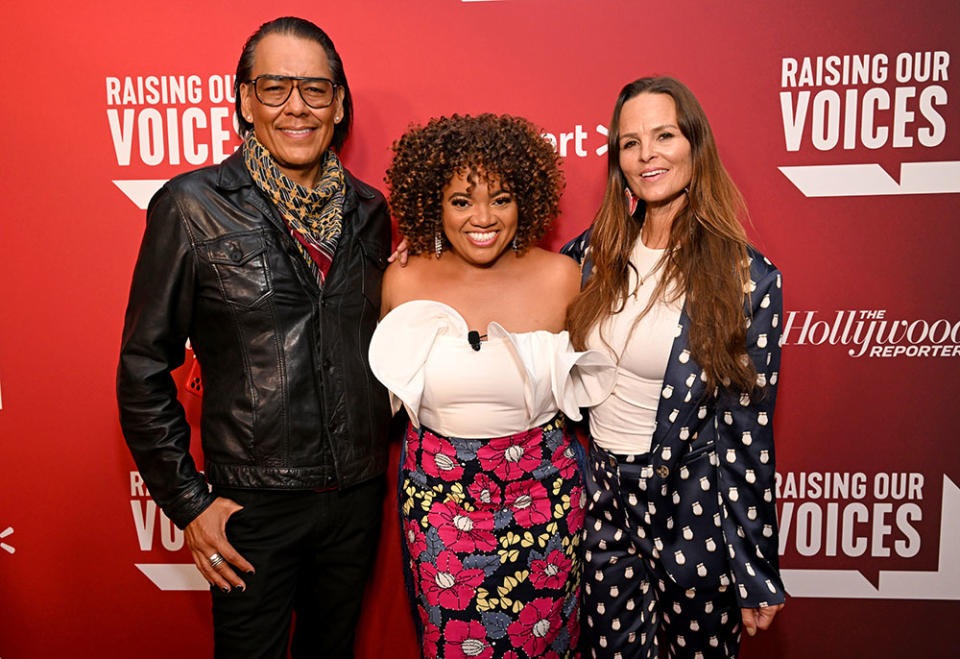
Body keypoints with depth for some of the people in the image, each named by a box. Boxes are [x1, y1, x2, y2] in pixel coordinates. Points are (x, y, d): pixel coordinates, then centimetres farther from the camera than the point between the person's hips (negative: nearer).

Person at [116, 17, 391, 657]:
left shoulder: (369, 209, 1)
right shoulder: (192, 207, -10)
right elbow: (144, 369, -6)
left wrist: (379, 447, 8)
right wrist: (188, 501, -6)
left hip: (360, 492, 4)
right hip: (254, 502, -3)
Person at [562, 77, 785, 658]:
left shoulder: (747, 279, -14)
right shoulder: (597, 251, -2)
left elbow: (748, 434, -11)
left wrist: (758, 573, -5)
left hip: (694, 514, -3)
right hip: (604, 501, 4)